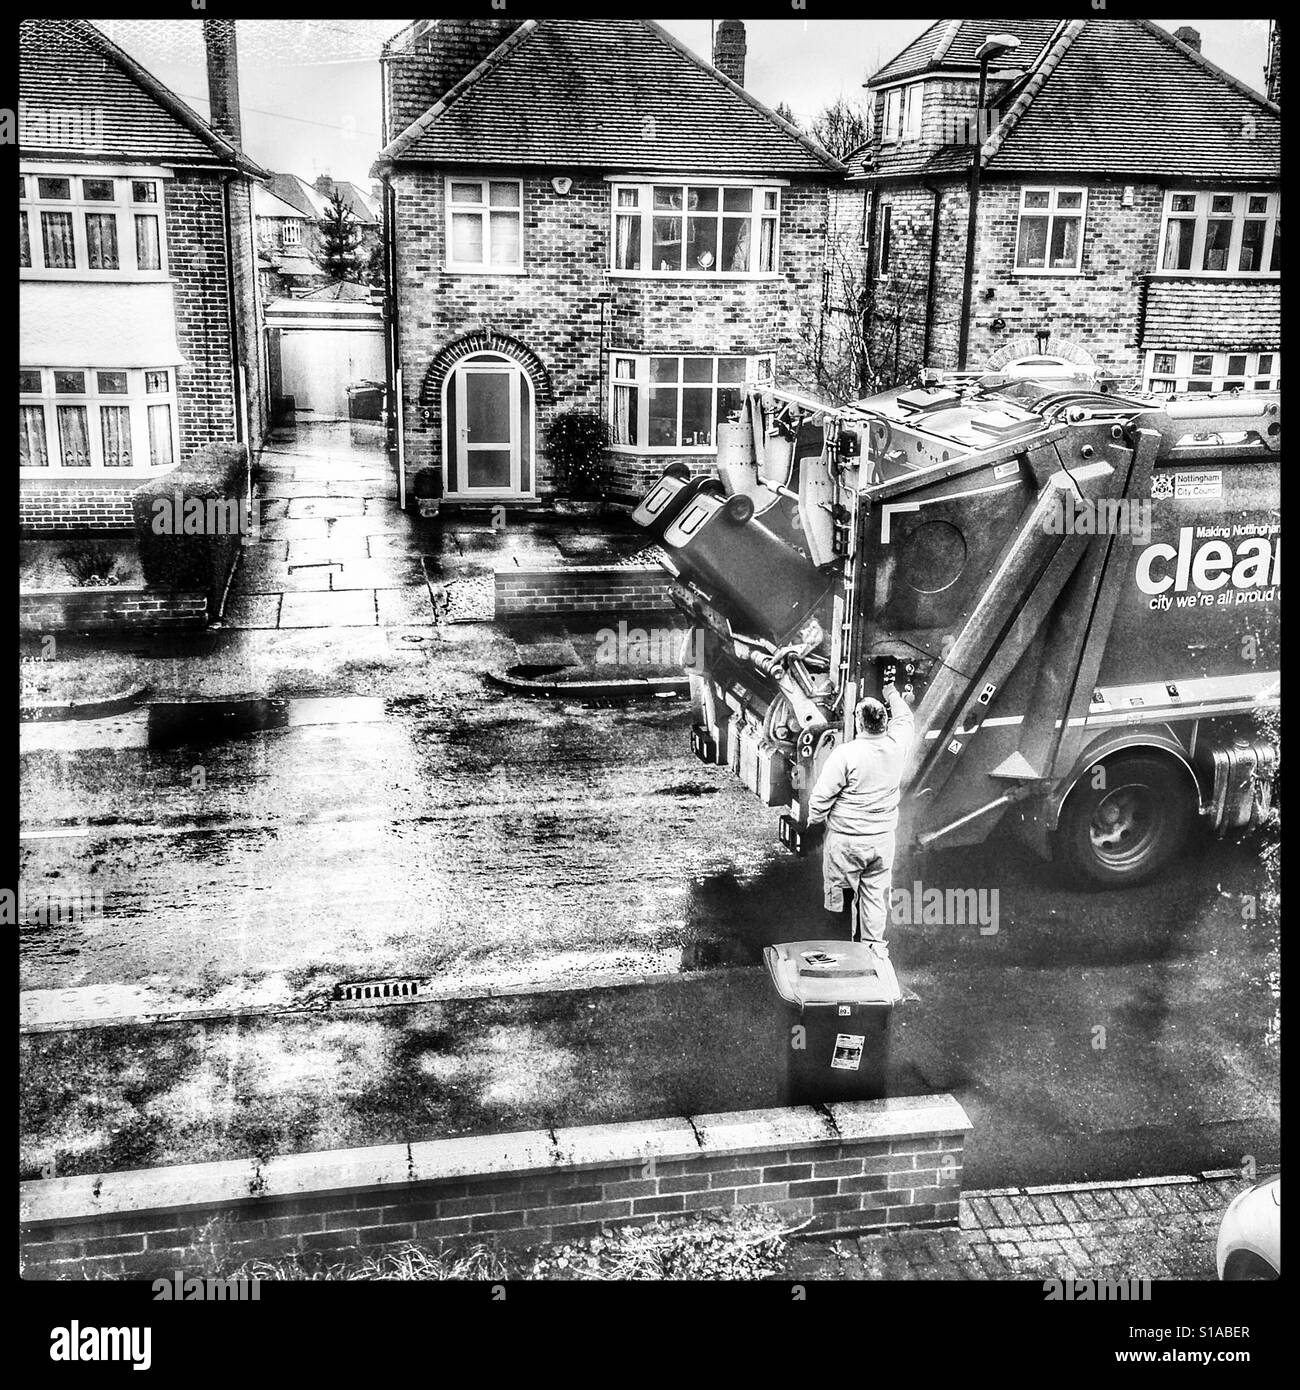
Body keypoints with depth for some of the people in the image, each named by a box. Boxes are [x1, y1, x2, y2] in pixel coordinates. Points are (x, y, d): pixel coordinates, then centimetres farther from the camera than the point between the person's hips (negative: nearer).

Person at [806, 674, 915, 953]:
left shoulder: (845, 754, -20)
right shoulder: (896, 745, -7)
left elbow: (822, 797, -14)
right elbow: (904, 717, 17)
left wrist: (814, 822, 3)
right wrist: (890, 690, 30)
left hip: (846, 839, -4)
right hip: (883, 838, 5)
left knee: (840, 893, 8)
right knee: (875, 893, 14)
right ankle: (874, 946, 21)